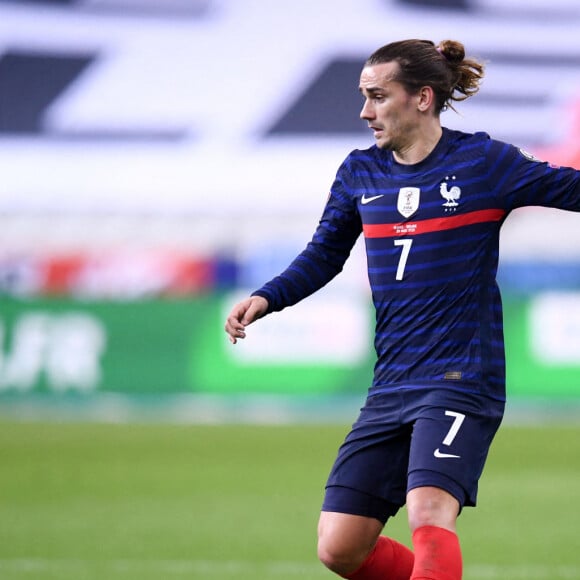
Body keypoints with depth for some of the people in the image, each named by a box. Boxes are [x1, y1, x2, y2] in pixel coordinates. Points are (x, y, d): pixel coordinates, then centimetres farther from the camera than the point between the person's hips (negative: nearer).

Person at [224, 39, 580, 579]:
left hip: (461, 381, -6)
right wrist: (266, 298, 6)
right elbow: (324, 255, 20)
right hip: (390, 388, 6)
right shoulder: (359, 173, 10)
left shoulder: (485, 162, -4)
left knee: (428, 514, -28)